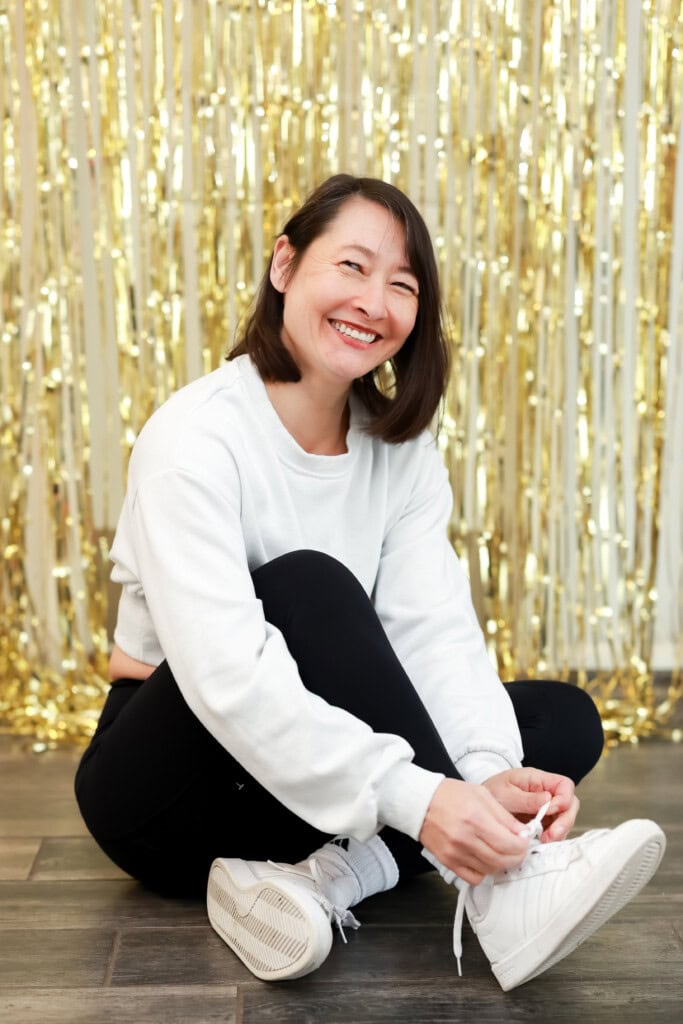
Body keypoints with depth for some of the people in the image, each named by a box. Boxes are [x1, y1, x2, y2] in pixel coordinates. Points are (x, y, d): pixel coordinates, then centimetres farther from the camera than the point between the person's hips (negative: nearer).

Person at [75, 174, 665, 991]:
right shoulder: (197, 436, -20)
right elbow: (226, 677, -32)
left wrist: (490, 771, -31)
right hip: (171, 789, -6)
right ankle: (495, 889, -31)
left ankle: (316, 876, -25)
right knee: (308, 585, -31)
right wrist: (414, 797, -40)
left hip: (332, 788, 6)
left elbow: (438, 633, -12)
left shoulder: (401, 449, 0)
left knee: (566, 718, -9)